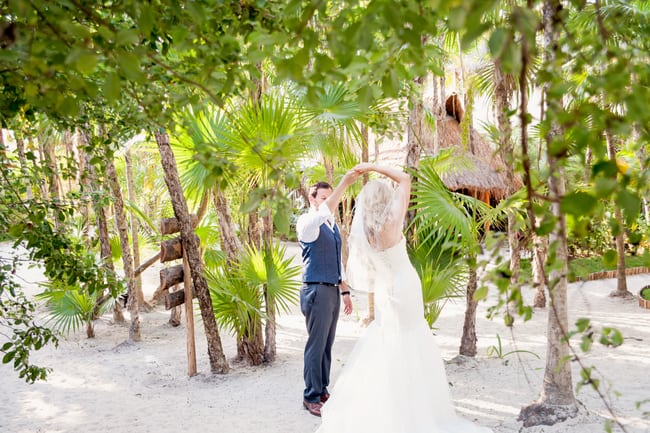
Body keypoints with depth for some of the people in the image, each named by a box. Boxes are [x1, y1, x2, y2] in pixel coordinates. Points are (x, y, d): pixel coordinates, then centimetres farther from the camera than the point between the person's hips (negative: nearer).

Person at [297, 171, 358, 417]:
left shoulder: (333, 226, 17)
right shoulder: (307, 222, -9)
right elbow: (323, 213, -34)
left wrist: (345, 291, 19)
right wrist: (345, 183, -38)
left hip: (333, 291, 8)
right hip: (316, 291, -8)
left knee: (327, 345, 15)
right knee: (316, 346, -2)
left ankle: (322, 391, 26)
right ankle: (311, 397, 9)